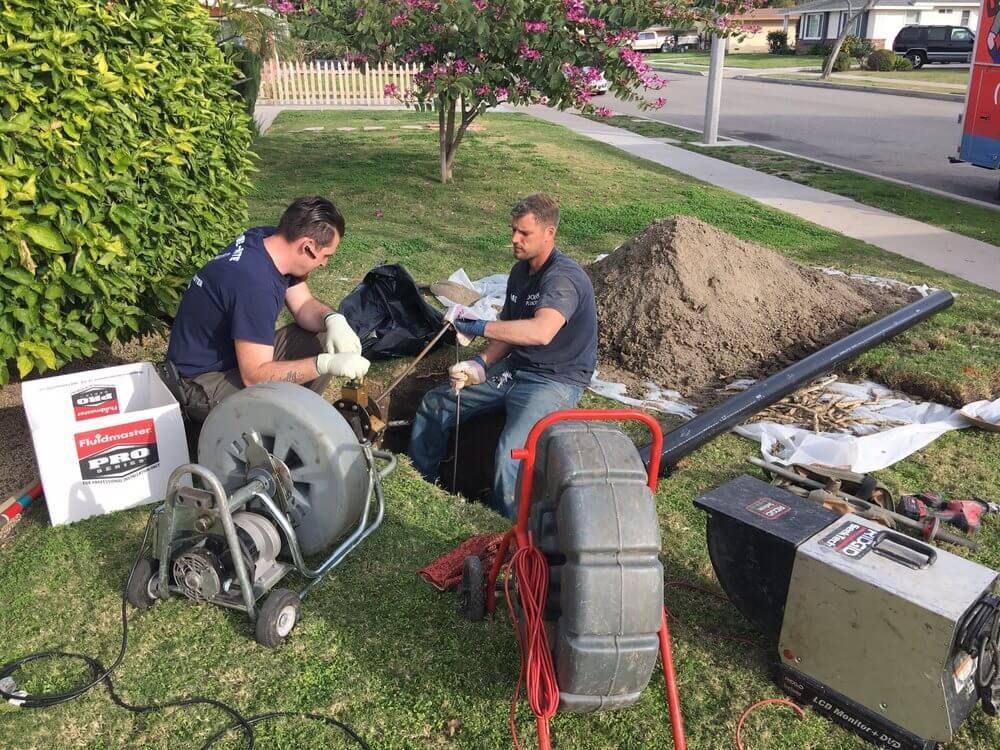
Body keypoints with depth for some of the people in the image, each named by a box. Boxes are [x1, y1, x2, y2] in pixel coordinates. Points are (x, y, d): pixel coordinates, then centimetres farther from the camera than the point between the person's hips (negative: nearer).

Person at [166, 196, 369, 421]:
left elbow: (304, 305, 4)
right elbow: (254, 375, -31)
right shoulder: (255, 282, -33)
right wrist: (326, 364, -35)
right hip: (202, 381, -9)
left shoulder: (271, 240, -6)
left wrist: (334, 320, -17)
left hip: (243, 356, 10)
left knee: (325, 338, 0)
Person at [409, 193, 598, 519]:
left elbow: (541, 332, -41)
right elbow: (507, 332, 12)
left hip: (555, 380, -9)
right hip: (514, 369, 9)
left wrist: (481, 327, -33)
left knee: (511, 453, -32)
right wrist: (480, 364, -7)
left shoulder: (563, 278, -22)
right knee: (434, 405, 7)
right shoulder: (520, 271, 8)